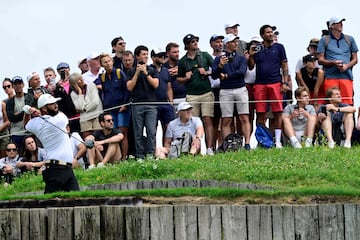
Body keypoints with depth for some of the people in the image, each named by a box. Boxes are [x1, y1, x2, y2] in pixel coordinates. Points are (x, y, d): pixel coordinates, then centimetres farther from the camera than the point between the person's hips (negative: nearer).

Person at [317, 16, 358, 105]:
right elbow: (320, 60, 6)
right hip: (331, 77, -2)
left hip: (346, 76, 2)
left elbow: (355, 59, 17)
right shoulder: (324, 40, 9)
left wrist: (347, 66, -4)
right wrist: (333, 63, -12)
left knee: (347, 103, -8)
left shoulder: (349, 39, 17)